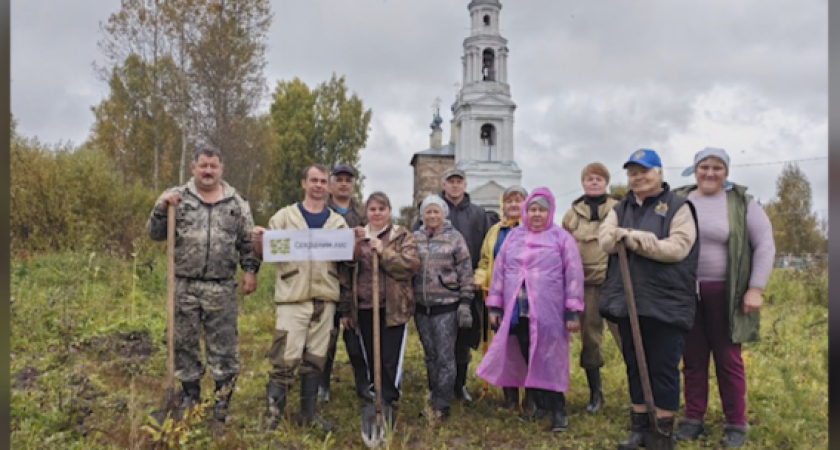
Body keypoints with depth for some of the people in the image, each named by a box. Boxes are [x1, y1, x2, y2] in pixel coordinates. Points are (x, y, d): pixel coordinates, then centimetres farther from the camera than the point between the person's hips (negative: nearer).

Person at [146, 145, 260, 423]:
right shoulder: (177, 197, 4)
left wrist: (250, 270, -1)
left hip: (222, 288, 0)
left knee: (224, 345, 3)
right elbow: (155, 234, 3)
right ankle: (191, 396, 27)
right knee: (185, 342, 11)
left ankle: (222, 400, 17)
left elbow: (248, 242, 9)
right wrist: (162, 208, -12)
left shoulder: (236, 203, 6)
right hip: (184, 286, 1)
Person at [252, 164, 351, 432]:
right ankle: (272, 415, 7)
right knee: (285, 359, -6)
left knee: (315, 359, 11)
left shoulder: (338, 222, 12)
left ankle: (308, 413, 23)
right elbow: (266, 252, 3)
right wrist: (258, 241, -18)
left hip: (325, 299, 3)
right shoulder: (285, 216, 5)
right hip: (292, 298, -3)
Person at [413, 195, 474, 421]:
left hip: (447, 307, -4)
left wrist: (465, 304, -9)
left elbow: (466, 273, -4)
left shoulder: (455, 238, -3)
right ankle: (435, 397, 28)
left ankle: (441, 405, 9)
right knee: (430, 356, 14)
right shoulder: (415, 238, 7)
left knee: (445, 357, 0)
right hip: (421, 307, 4)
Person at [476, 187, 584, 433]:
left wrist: (572, 311, -8)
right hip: (517, 312, 4)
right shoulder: (513, 236, 9)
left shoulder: (561, 237, -1)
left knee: (549, 361, 2)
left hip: (548, 313, -4)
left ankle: (558, 410, 17)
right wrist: (495, 306, 8)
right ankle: (538, 403, 28)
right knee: (527, 361, 12)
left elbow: (573, 275, -4)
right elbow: (499, 272, 11)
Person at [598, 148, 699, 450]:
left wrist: (632, 238, -16)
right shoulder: (620, 209, 14)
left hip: (666, 303, -5)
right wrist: (646, 239, -18)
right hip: (627, 300, 5)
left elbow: (677, 247, -16)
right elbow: (605, 240, -2)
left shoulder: (678, 207, -2)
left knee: (664, 368, 3)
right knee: (635, 366, 13)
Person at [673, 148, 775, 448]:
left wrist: (755, 288, -8)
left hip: (725, 294, -2)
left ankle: (736, 424, 19)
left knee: (728, 359, 5)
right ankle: (693, 420, 20)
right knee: (692, 359, 9)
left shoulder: (742, 203, 0)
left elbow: (765, 245, -1)